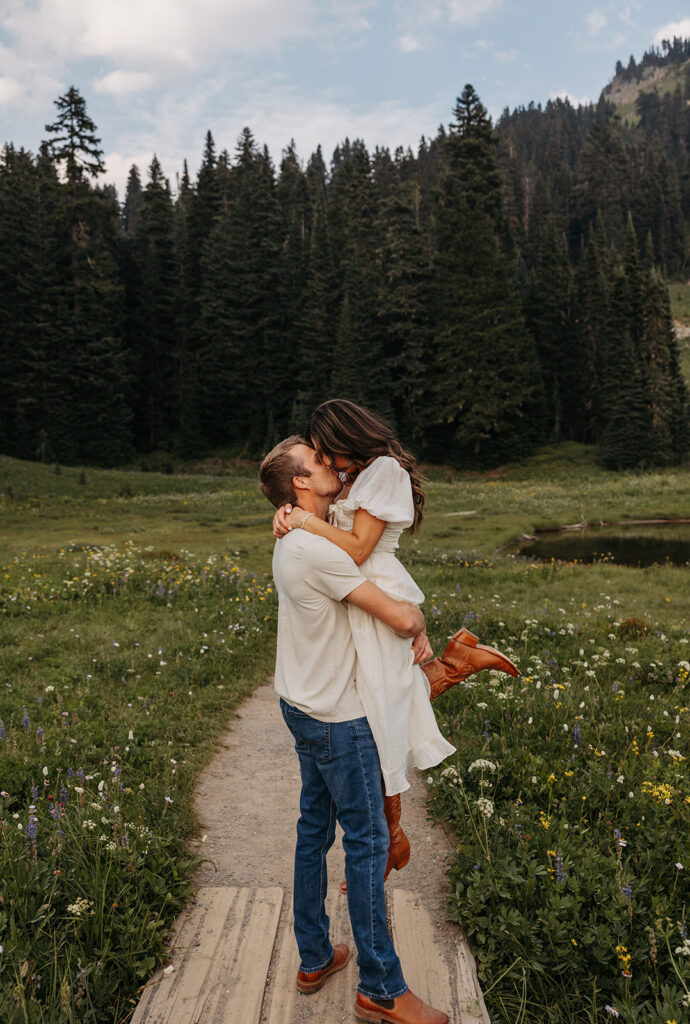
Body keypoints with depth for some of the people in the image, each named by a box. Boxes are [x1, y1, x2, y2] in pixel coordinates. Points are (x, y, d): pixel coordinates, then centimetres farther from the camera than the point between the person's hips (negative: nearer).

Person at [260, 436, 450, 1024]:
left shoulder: (294, 543, 9)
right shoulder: (318, 550, -24)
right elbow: (399, 617, -25)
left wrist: (414, 632, 3)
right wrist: (419, 621, -2)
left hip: (304, 709, 10)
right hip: (338, 718, -10)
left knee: (314, 832, 18)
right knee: (367, 842, 2)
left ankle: (314, 959, 34)